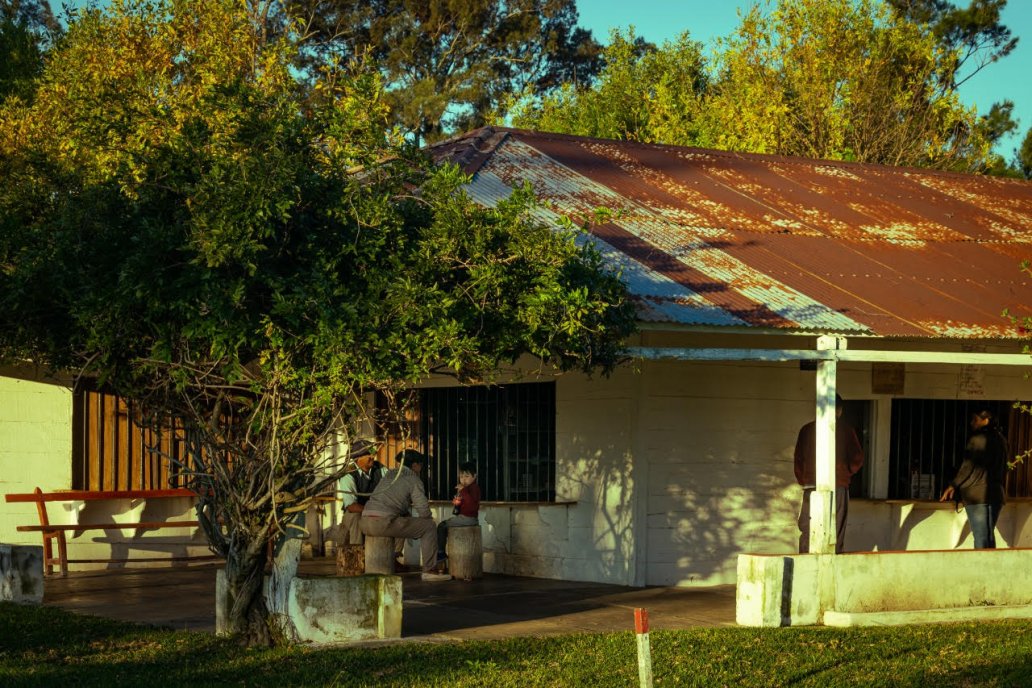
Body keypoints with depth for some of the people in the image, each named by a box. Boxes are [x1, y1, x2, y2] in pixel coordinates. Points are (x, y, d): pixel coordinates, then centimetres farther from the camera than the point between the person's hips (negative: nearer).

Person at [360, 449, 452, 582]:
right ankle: (429, 571, 2)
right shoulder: (413, 479, 5)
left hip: (365, 522, 8)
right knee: (429, 526, 4)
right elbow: (423, 510, -3)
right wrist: (427, 519, 19)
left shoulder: (388, 476, 27)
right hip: (384, 521, -8)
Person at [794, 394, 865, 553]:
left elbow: (798, 458, 7)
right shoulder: (846, 431, -1)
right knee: (836, 530, 2)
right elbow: (858, 458, 1)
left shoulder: (806, 430, 4)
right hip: (838, 486, -2)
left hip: (811, 486, 2)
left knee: (807, 529, 5)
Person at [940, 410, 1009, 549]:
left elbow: (968, 466, -10)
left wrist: (953, 485, -1)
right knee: (990, 534, 11)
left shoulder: (977, 438, -10)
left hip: (976, 494, -7)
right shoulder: (1001, 439, 11)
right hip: (996, 494, 7)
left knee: (980, 537, -6)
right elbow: (1004, 468, 16)